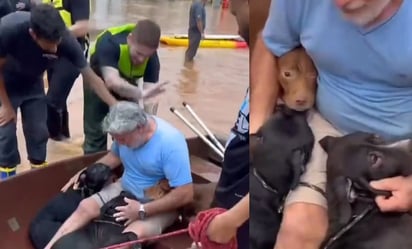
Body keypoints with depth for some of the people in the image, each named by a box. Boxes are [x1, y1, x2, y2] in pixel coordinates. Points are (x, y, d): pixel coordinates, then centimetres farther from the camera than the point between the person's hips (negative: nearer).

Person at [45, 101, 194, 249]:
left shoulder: (170, 143, -28)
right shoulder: (127, 130, -8)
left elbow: (185, 194, -28)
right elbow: (115, 155, 14)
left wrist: (142, 210, -28)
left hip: (159, 204, -6)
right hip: (125, 189, 7)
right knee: (85, 207, -14)